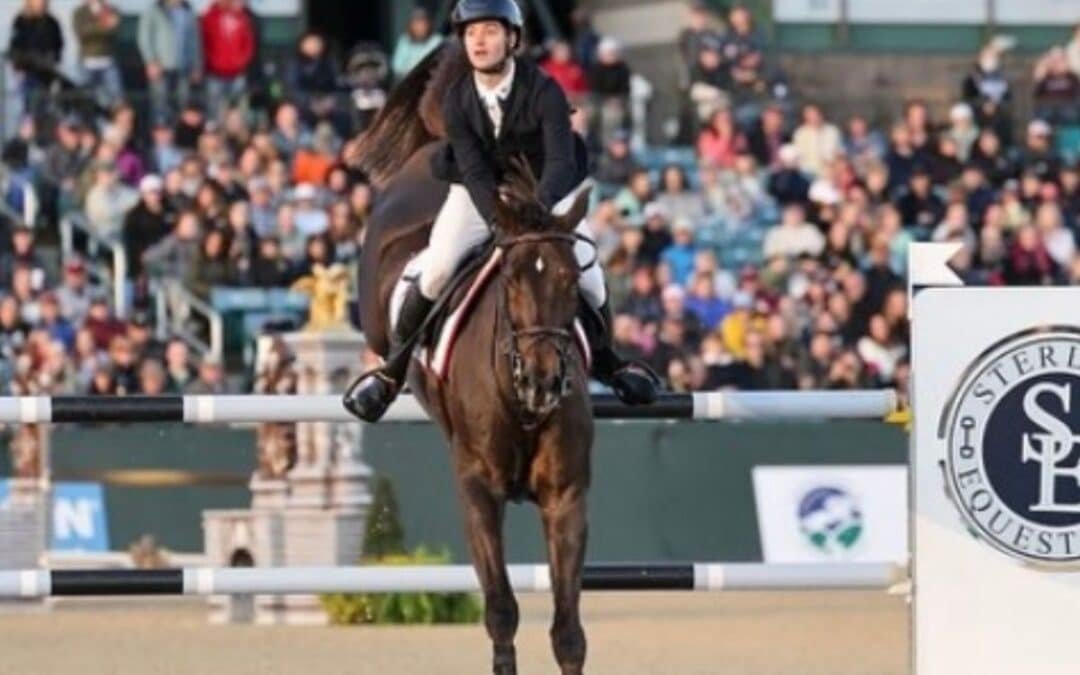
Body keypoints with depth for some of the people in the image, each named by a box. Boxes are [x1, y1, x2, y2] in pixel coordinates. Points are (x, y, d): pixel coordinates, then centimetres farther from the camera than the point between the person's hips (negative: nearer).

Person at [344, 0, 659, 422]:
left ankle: (605, 359, 16)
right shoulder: (457, 100, -17)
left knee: (585, 272, -14)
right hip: (478, 194, 1)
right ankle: (393, 368, -1)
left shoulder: (543, 91, -24)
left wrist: (538, 211, -51)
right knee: (435, 269, -19)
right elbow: (474, 170, -21)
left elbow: (560, 160, -33)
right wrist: (500, 222, -38)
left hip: (546, 192, -1)